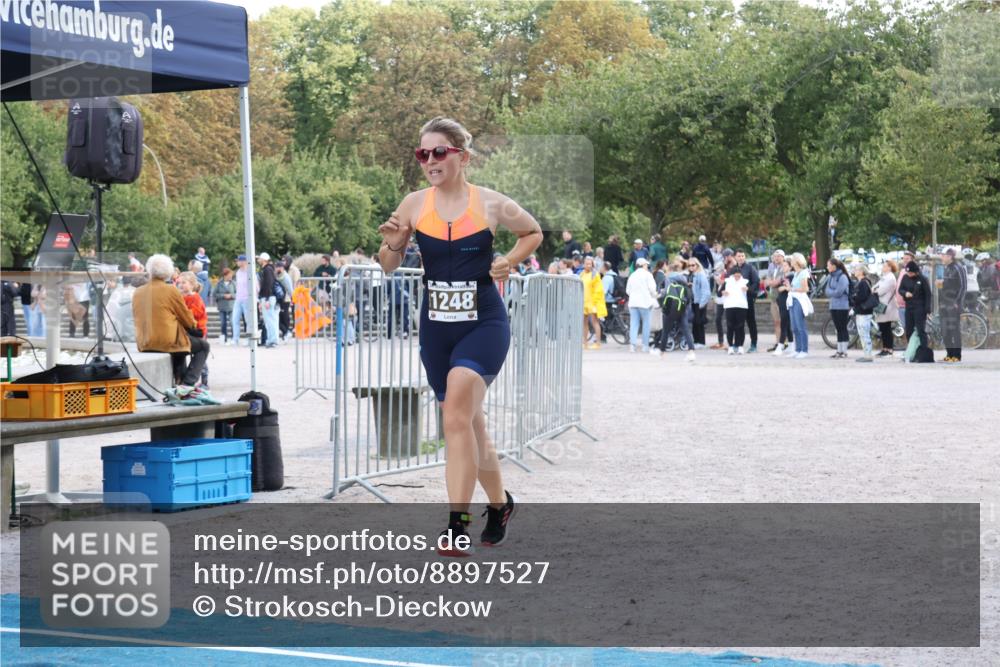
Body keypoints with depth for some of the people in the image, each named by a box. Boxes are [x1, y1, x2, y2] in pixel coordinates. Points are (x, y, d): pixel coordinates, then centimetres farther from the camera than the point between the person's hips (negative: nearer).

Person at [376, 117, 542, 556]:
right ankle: (500, 503, 37)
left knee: (456, 413, -23)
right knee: (468, 425, 14)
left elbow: (533, 232, 13)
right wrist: (391, 244, -13)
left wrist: (511, 261, -5)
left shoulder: (492, 205, -7)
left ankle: (457, 524, -23)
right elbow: (388, 266, 9)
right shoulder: (414, 205, 0)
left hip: (485, 323, -4)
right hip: (436, 326, 4)